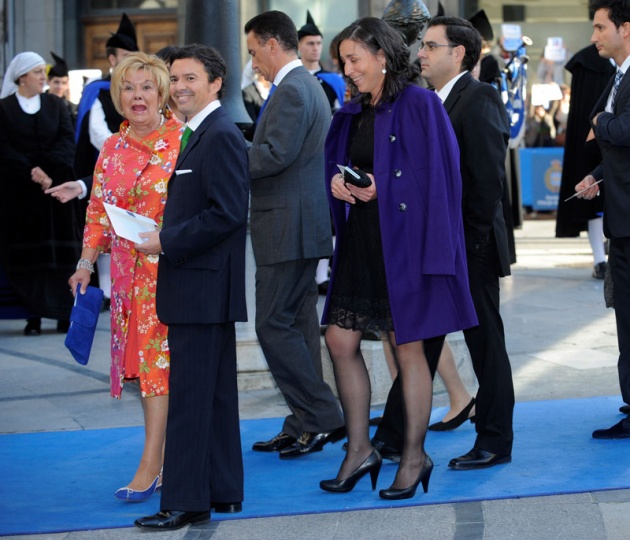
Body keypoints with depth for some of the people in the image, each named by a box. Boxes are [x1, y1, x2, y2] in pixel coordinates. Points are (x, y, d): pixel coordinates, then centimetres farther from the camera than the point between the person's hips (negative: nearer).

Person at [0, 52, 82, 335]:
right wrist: (31, 173, -15)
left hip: (56, 187, 2)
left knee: (61, 250, -2)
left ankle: (64, 313, 1)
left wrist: (45, 169, -15)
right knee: (26, 253, -2)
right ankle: (33, 315, 0)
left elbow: (67, 141, -1)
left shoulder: (56, 105, 9)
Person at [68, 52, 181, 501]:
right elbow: (98, 211, 15)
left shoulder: (185, 140, -6)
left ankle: (151, 465, -9)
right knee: (141, 359, 6)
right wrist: (86, 264, 8)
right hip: (129, 273, 6)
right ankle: (171, 456, 14)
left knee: (161, 357, -8)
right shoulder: (113, 149, 11)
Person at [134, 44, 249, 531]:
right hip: (203, 289, 11)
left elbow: (228, 213, -22)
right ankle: (223, 491, 21)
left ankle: (185, 502, -3)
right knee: (214, 394, 14)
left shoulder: (221, 136, -15)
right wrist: (164, 239, 8)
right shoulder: (200, 134, 18)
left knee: (189, 397, -7)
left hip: (202, 288, -11)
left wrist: (167, 243, -16)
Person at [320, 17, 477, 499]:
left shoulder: (419, 105, -9)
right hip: (360, 240, 7)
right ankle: (360, 450, 16)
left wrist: (381, 186, -19)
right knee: (340, 342, 5)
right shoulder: (352, 114, 12)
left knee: (407, 348, -1)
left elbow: (435, 173, -12)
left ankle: (415, 456, 10)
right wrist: (337, 181, -4)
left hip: (405, 239, -7)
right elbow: (337, 163, 18)